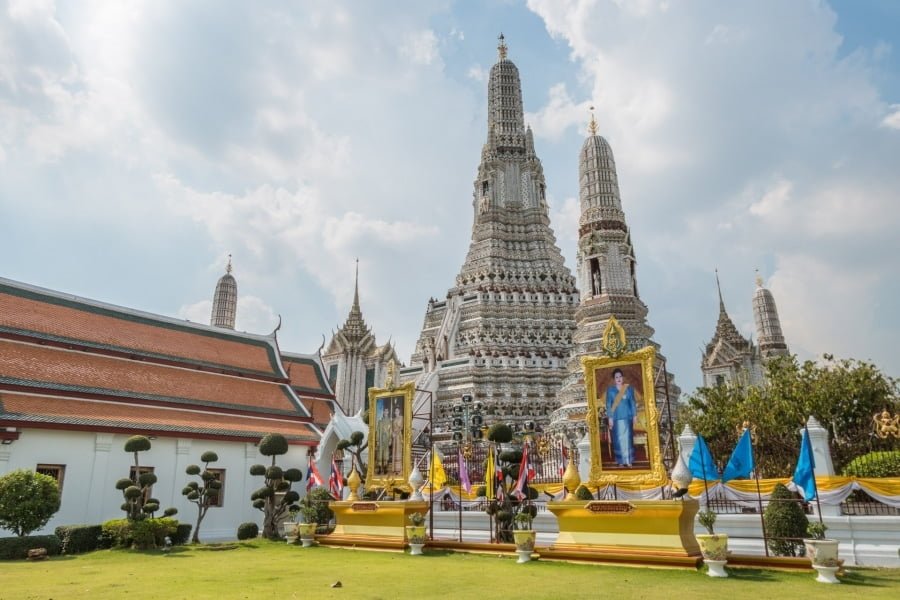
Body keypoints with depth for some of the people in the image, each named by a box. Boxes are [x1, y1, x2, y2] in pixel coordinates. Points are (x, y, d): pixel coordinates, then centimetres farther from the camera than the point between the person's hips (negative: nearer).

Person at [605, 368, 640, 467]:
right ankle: (620, 461, 5)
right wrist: (610, 418, -5)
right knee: (618, 439, 0)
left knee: (628, 438, 1)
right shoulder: (610, 390, 2)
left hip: (627, 417, 1)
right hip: (616, 418, -1)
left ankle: (628, 460, 7)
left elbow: (633, 402, 7)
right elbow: (608, 404, 0)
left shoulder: (629, 388, 5)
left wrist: (635, 415, 2)